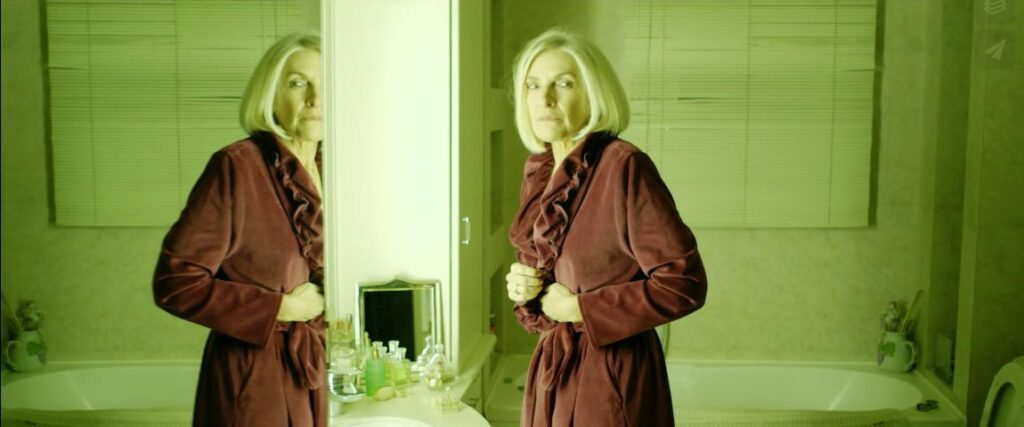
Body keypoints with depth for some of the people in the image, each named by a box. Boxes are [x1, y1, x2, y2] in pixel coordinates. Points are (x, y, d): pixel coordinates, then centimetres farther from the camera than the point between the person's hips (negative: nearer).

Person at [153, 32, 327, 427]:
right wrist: (282, 308, -17)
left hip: (315, 375, 6)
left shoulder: (325, 174, 5)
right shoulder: (237, 166, -15)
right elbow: (175, 282, -18)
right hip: (254, 380, -6)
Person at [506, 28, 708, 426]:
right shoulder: (538, 172, 5)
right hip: (551, 369, 7)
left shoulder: (624, 166, -18)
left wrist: (580, 309, -17)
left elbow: (684, 283, -20)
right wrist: (524, 287, -3)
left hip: (611, 375, -7)